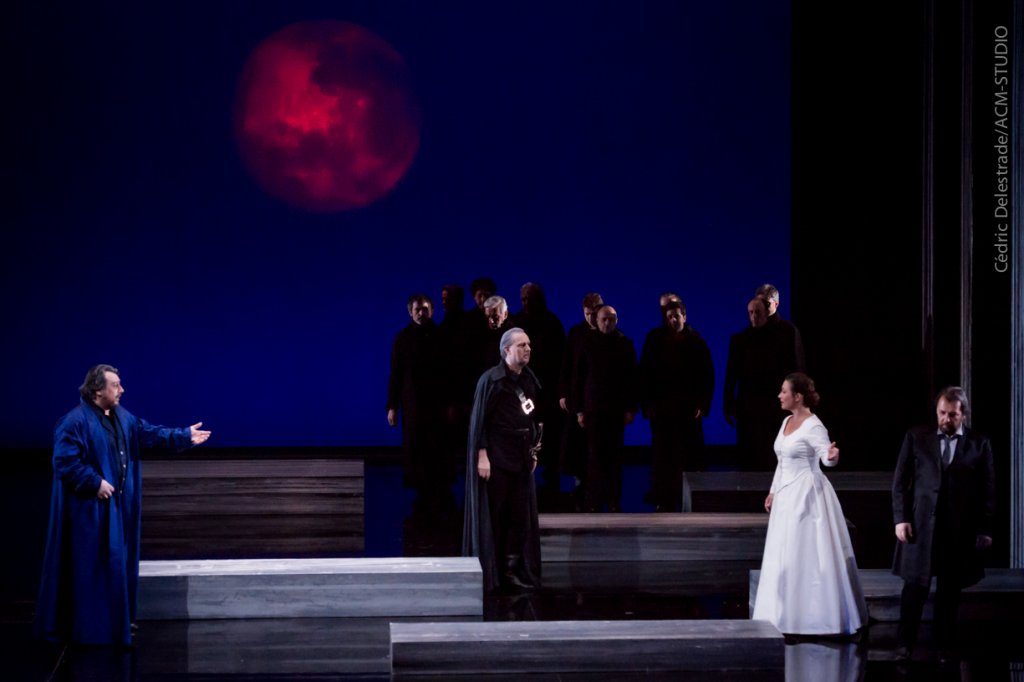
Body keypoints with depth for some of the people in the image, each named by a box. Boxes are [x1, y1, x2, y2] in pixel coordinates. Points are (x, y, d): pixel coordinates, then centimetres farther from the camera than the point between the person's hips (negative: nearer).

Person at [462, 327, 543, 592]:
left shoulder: (529, 380, 9)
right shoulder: (491, 379, -10)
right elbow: (479, 419, -12)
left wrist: (533, 451, 14)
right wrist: (482, 455, -16)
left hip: (521, 458, 6)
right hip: (496, 458, -6)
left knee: (521, 515, 5)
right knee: (492, 516, -1)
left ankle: (514, 570, 11)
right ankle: (489, 573, 7)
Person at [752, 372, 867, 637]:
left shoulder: (813, 426, -14)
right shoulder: (787, 422, 12)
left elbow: (825, 456, -25)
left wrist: (832, 456, -47)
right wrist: (773, 492, 23)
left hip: (808, 496, -9)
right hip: (787, 495, 9)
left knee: (809, 556, -5)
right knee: (784, 558, 10)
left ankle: (817, 617, 2)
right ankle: (789, 616, 18)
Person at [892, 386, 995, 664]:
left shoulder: (979, 444, 4)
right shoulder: (916, 438, 4)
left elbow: (988, 490, 4)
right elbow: (900, 481, 4)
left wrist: (985, 529, 0)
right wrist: (901, 518, -4)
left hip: (960, 529, 0)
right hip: (921, 524, 0)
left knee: (950, 591, 7)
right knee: (915, 586, 0)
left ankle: (945, 646, 15)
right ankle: (905, 642, 9)